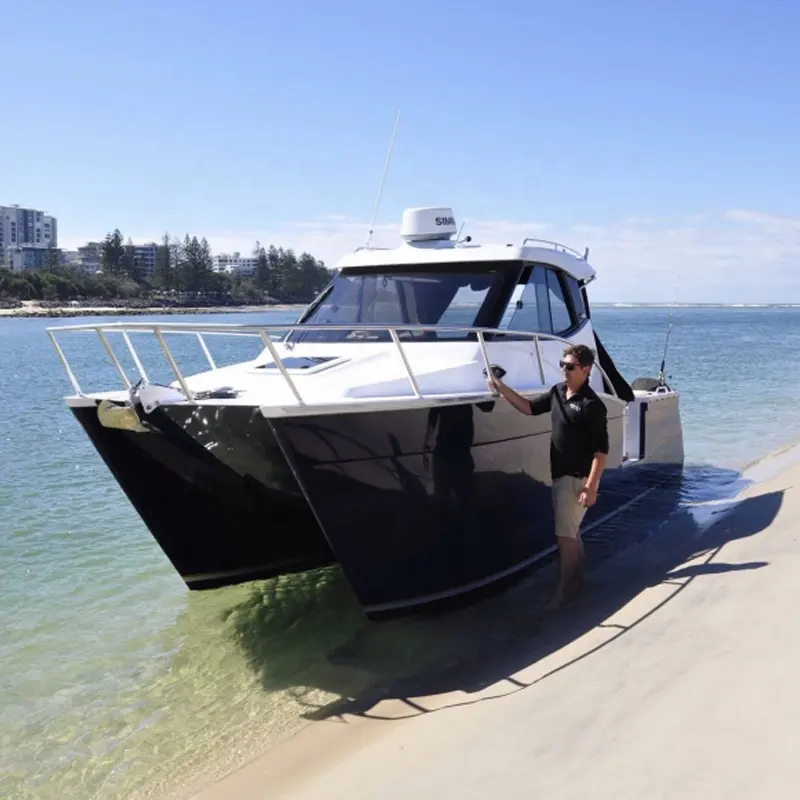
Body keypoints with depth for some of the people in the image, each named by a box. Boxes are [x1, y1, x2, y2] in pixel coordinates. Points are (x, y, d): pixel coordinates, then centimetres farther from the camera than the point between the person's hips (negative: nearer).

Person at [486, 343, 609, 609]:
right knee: (570, 532, 19)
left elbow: (601, 450, -19)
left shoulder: (592, 404, -19)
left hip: (577, 477, -8)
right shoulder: (557, 392, 5)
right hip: (560, 474, 8)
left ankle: (563, 590, 6)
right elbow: (530, 408, 15)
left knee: (564, 535, -4)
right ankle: (575, 580, 32)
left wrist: (591, 486, -22)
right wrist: (501, 387, 4)